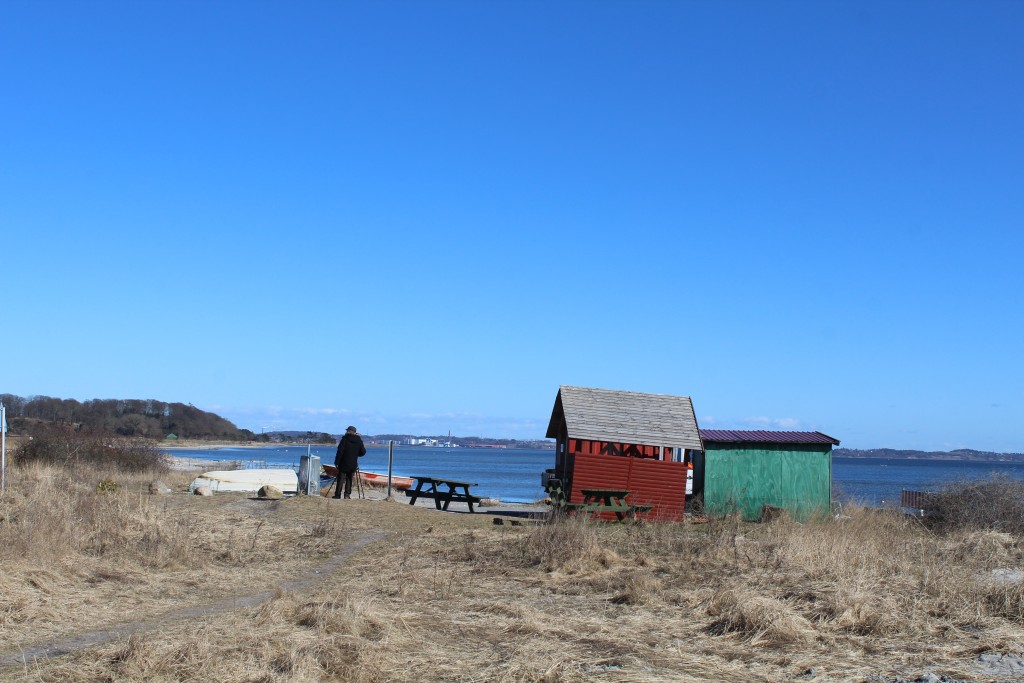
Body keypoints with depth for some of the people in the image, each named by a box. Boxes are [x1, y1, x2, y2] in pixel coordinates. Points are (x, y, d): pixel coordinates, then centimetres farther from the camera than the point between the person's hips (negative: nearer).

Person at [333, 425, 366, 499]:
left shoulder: (345, 439, -8)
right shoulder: (359, 441, 3)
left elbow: (340, 451, -10)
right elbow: (363, 452, 4)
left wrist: (337, 462, -7)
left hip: (344, 463, -3)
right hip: (353, 464, 3)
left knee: (340, 479, 3)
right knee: (349, 479, 10)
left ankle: (337, 494, 4)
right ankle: (347, 494, 3)